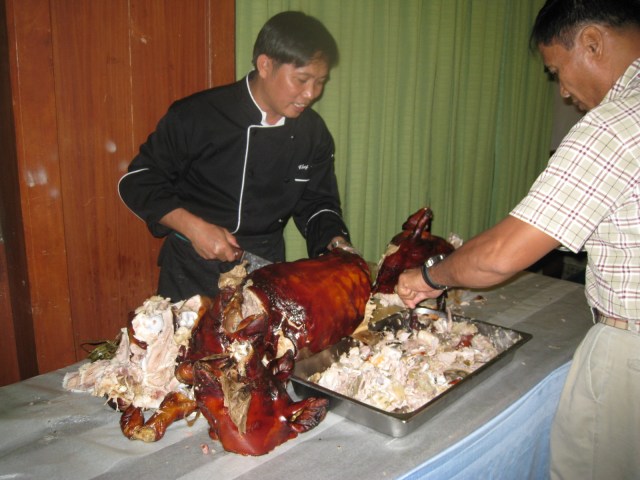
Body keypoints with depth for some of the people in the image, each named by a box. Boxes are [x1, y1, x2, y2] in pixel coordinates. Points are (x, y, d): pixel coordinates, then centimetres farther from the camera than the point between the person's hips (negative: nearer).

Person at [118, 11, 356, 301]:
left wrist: (336, 244, -14)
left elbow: (316, 203, 6)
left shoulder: (313, 133, -3)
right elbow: (137, 182, -10)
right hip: (193, 270, -3)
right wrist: (192, 227, -22)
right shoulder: (196, 116, -16)